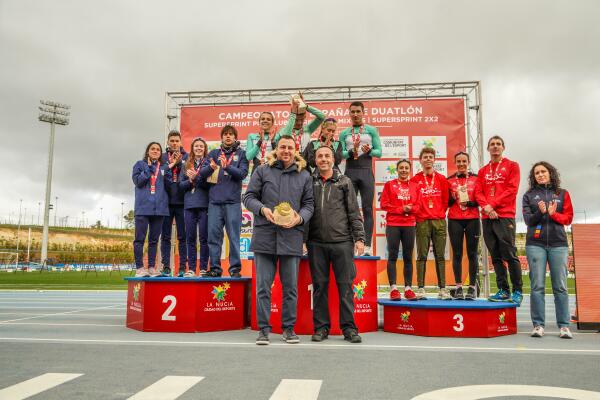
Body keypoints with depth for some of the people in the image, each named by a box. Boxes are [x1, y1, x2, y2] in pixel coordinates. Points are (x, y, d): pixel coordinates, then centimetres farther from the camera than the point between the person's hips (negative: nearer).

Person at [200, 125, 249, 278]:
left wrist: (227, 167, -21)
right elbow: (202, 173, 5)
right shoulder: (214, 153, 14)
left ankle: (235, 268, 3)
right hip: (214, 201, 2)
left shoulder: (241, 154, 9)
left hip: (233, 201, -2)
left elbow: (243, 173, -5)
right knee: (213, 235, 2)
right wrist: (210, 167, -17)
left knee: (234, 236, -2)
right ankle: (215, 267, 10)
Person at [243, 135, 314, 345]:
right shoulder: (262, 171, 6)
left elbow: (309, 204, 10)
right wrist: (262, 209, -13)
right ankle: (263, 328, 13)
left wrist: (299, 218, -9)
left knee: (290, 286, 8)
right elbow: (249, 197, 6)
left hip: (292, 236, 1)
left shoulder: (304, 175, 11)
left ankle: (289, 327, 21)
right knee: (263, 285, 3)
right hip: (264, 235, -1)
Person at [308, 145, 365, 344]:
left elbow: (354, 212, 6)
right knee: (319, 286, 6)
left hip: (342, 242, -1)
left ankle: (349, 327, 10)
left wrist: (359, 238, 0)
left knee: (345, 285, 1)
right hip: (316, 243, 1)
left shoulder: (344, 182, 8)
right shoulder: (309, 181, 9)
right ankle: (321, 327, 15)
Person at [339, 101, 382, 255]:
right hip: (350, 172, 2)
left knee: (367, 208, -5)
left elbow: (379, 152, 3)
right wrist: (351, 152, -15)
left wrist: (369, 151, -17)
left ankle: (367, 245, -6)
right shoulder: (344, 133, 13)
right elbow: (340, 153, 4)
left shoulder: (371, 130, 9)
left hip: (366, 172, -1)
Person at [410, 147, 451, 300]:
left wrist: (440, 213, 2)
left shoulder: (442, 179, 10)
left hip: (439, 221, 2)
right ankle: (420, 289, 2)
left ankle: (442, 289, 6)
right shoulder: (415, 180, 5)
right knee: (422, 256, -1)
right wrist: (418, 213, -2)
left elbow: (445, 201, 11)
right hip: (422, 222, -2)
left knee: (440, 256, 3)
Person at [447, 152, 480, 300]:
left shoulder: (476, 178, 6)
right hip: (454, 220, 1)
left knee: (472, 253, 0)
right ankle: (458, 287, 7)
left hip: (472, 220, -1)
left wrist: (469, 202, -15)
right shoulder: (449, 180, 8)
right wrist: (453, 197, -13)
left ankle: (473, 286, 6)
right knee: (457, 253, 2)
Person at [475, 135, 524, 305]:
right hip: (487, 218, 5)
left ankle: (518, 292, 0)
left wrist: (493, 204, -13)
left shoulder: (512, 166, 5)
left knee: (509, 255, -8)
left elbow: (512, 189, -6)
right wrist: (486, 207, -11)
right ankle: (503, 291, 11)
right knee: (496, 257, 6)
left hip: (505, 216, -5)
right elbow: (478, 192, 8)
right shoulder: (483, 171, 18)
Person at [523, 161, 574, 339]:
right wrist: (540, 212, -17)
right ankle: (538, 325, 1)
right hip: (535, 244, 0)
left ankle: (564, 326, 4)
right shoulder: (529, 196, 10)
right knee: (537, 286, -3)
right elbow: (527, 219, 2)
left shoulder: (562, 194, 13)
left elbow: (568, 218, 6)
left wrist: (553, 214, -13)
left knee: (560, 286, 0)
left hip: (558, 244, 1)